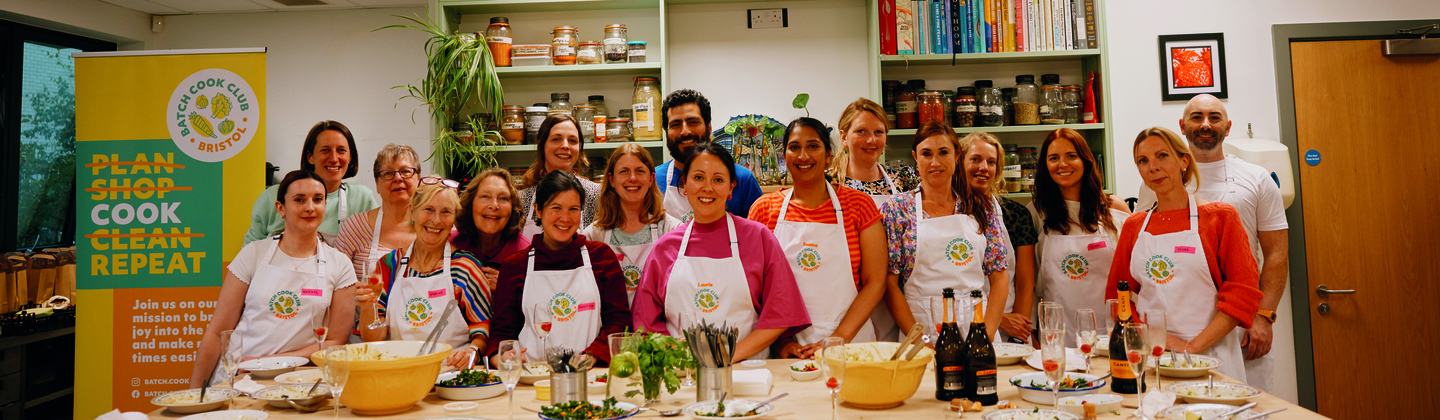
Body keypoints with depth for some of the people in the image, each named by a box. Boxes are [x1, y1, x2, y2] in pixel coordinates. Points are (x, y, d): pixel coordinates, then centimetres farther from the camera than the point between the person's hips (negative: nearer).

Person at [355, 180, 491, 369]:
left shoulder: (465, 265, 3)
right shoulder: (389, 264, 10)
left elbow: (484, 323, 3)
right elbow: (373, 338, 8)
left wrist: (472, 349, -16)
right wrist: (369, 306, -10)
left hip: (452, 370, -3)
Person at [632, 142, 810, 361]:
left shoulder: (759, 237, 6)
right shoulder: (664, 247, 10)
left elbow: (781, 314, 3)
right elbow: (647, 322, 12)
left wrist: (732, 354, -7)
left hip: (746, 368, -1)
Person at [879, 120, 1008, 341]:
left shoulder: (982, 207, 9)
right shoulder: (896, 208, 0)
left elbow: (999, 279, 8)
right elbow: (889, 283, -3)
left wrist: (986, 336, -5)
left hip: (977, 329, 2)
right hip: (922, 326, -2)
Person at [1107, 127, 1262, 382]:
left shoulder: (1220, 217, 1)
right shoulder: (1134, 226, 9)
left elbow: (1243, 293, -5)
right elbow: (1116, 294, 12)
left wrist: (1193, 346, -13)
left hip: (1209, 356, -2)